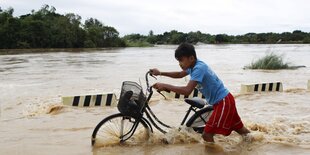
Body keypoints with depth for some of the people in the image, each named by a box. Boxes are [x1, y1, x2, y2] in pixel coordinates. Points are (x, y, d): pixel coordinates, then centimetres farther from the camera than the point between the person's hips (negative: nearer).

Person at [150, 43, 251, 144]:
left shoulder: (199, 68, -25)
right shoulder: (194, 65, 3)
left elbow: (187, 91, -35)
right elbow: (179, 74, 22)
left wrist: (165, 86, -29)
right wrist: (160, 73, 13)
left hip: (223, 102, -10)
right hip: (223, 100, 10)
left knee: (207, 134, -8)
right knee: (239, 128, 25)